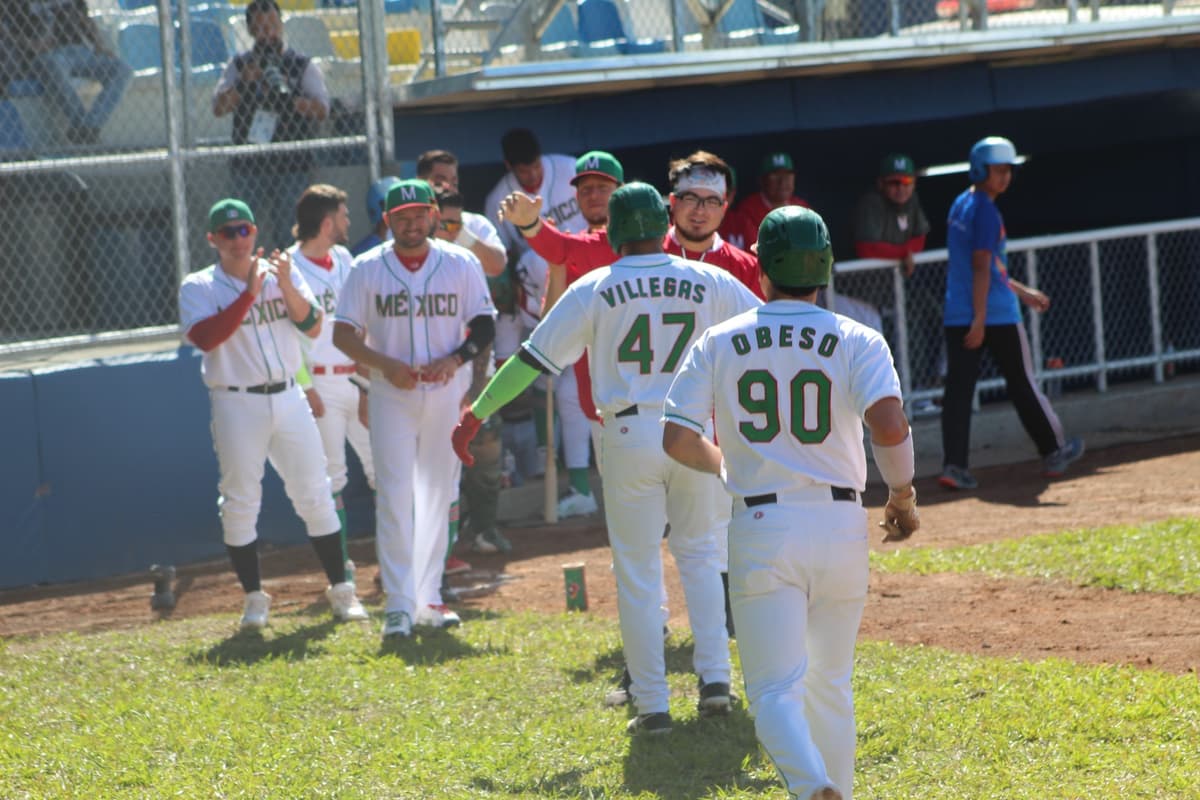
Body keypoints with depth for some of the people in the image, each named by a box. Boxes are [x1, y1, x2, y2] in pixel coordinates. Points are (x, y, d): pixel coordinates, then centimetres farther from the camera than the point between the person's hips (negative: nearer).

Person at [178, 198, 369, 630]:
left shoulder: (282, 274, 8)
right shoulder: (198, 288, 0)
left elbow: (313, 327, -2)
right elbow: (205, 337, -18)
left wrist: (286, 285, -16)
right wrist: (248, 293, -20)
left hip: (288, 397, 3)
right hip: (237, 404, -2)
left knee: (315, 494, 3)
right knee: (240, 501, -1)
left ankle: (341, 590, 10)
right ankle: (254, 598, 9)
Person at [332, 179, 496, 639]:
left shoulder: (461, 265, 2)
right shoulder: (368, 269, -1)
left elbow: (485, 325, 3)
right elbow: (343, 334, -1)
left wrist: (455, 359, -16)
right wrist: (385, 364, -17)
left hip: (446, 392, 2)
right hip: (391, 394, -2)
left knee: (438, 497, 8)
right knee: (394, 497, -9)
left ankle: (428, 600, 18)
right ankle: (398, 605, -9)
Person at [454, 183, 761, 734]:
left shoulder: (594, 290, -3)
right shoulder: (709, 283, 2)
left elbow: (533, 358, -3)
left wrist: (477, 414, 4)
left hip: (628, 437, -2)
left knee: (637, 572, 5)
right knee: (699, 550, 21)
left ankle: (652, 705, 5)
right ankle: (714, 678, 11)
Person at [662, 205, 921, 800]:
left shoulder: (719, 343, 2)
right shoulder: (855, 341, -2)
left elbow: (677, 440, -2)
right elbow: (890, 425, -17)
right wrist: (901, 494, 0)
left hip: (760, 528, -1)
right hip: (840, 523, 1)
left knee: (775, 689, -4)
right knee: (830, 683, 18)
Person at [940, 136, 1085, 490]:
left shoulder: (959, 206, 15)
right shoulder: (985, 210, -12)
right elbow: (981, 267, -19)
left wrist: (1022, 292, 29)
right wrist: (980, 320, -21)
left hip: (956, 315, 7)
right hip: (997, 315, -7)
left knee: (958, 388, 0)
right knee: (1022, 383, 7)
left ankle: (953, 465, -10)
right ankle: (1053, 452, 22)